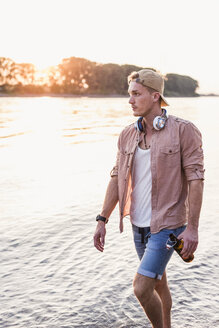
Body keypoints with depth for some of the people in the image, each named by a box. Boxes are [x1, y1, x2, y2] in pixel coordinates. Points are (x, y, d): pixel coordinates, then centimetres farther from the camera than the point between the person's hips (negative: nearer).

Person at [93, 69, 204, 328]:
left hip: (167, 225, -6)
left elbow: (195, 179, -15)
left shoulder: (184, 131, -13)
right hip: (139, 224, 6)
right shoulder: (128, 135, 3)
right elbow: (117, 178, 7)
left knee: (141, 287, -10)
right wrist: (102, 220, 4)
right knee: (157, 282, 22)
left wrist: (192, 228, -18)